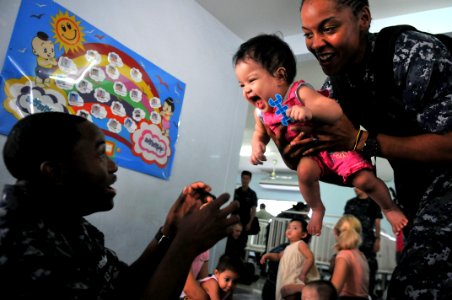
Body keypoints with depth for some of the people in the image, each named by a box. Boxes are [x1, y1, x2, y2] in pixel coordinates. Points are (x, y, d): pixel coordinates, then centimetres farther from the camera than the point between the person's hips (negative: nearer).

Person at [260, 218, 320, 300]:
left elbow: (310, 258, -20)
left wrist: (303, 274, -25)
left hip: (299, 280, -9)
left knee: (285, 289, -30)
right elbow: (278, 256, 30)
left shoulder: (300, 244, -8)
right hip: (291, 279, 9)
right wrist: (268, 255, 12)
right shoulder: (289, 248, 18)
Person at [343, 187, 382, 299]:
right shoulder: (350, 203, 12)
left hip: (368, 241, -3)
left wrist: (377, 239, -5)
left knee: (370, 267, -4)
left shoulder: (373, 203, 4)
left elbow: (377, 222, 2)